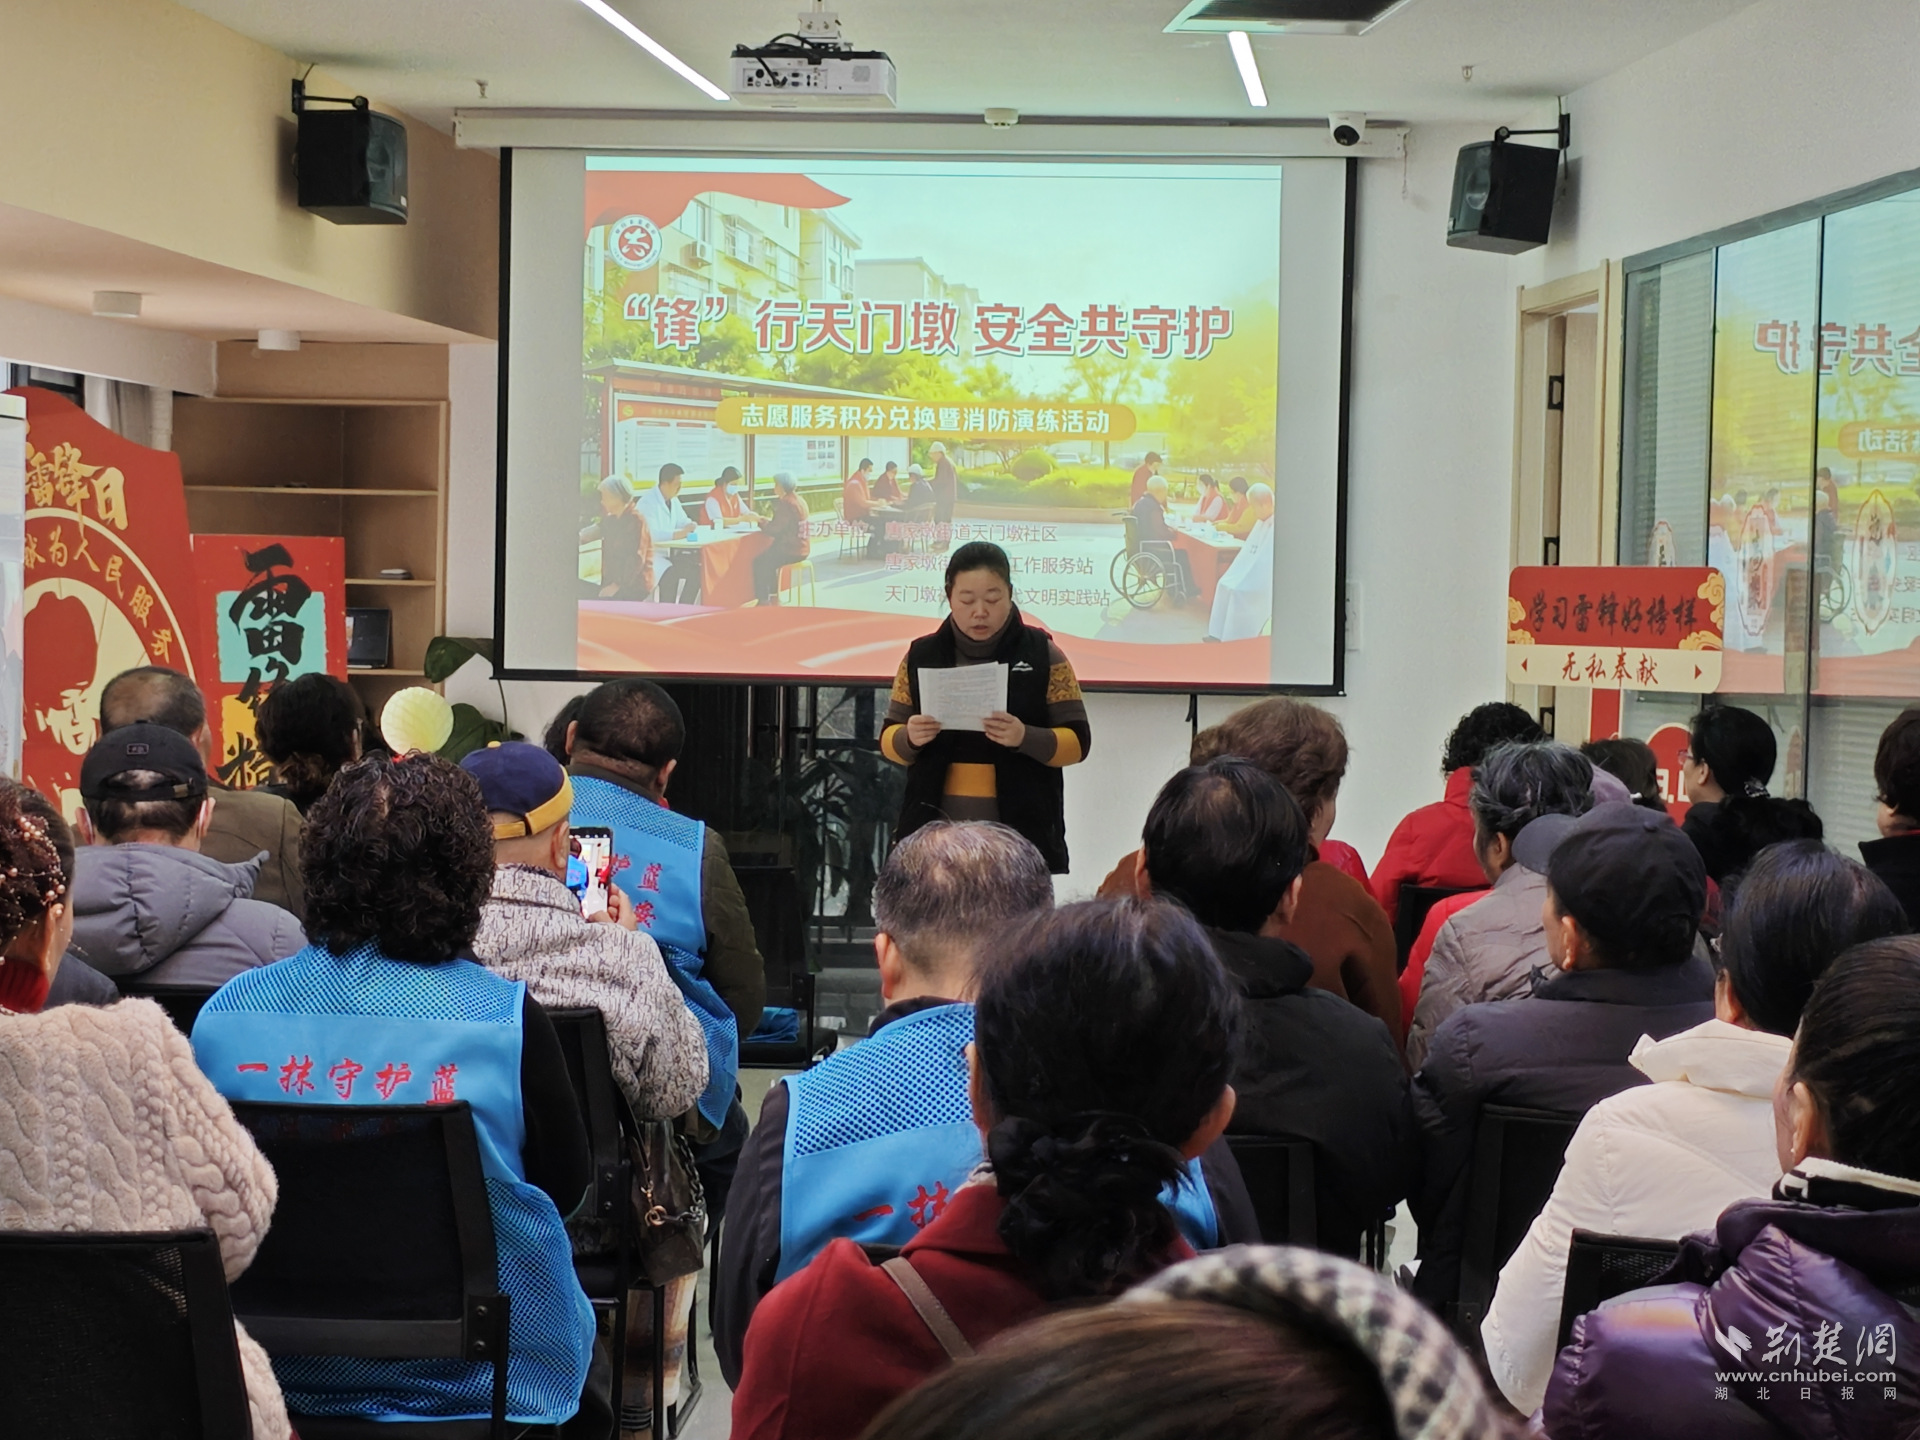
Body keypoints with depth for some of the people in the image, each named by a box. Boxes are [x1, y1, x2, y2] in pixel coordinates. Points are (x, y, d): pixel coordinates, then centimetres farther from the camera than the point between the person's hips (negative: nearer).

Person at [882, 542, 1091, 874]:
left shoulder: (1043, 655, 1)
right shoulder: (921, 656, 7)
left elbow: (1078, 742, 0)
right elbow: (889, 741, 11)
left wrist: (1025, 737, -20)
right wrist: (910, 738, -13)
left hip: (1021, 831, -2)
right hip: (934, 829, 2)